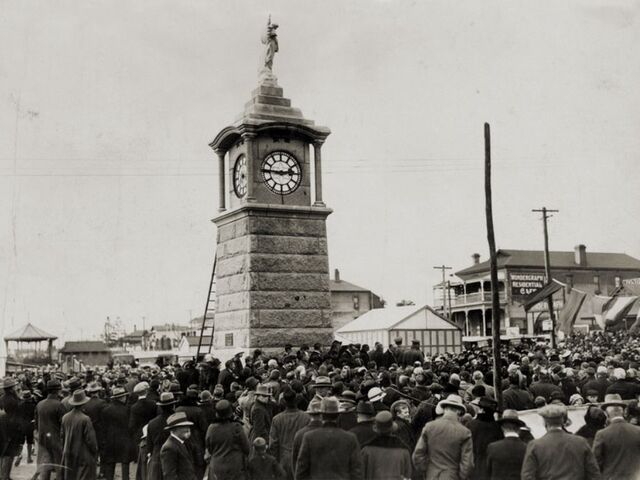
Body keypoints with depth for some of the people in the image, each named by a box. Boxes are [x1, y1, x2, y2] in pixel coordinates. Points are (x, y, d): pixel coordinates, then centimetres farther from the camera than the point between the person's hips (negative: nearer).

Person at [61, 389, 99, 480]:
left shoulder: (65, 417, -2)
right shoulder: (85, 419, -20)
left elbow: (63, 436, 8)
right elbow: (90, 439, -14)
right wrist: (95, 455, -1)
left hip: (69, 456, 6)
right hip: (83, 456, -6)